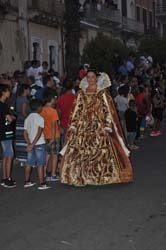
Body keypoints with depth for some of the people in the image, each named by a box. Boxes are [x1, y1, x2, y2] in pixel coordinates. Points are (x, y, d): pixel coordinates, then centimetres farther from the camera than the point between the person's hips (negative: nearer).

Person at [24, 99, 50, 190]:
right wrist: (32, 144, -20)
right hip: (39, 144, -6)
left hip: (30, 144, 6)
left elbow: (25, 133, 5)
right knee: (40, 164, -3)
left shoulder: (27, 118, 9)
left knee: (29, 163, 13)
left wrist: (29, 144, 1)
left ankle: (27, 182, 21)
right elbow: (39, 133, -19)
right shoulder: (40, 118, -10)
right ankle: (42, 184, -2)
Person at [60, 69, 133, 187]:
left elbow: (107, 109, -2)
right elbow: (77, 110, 12)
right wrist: (73, 125, 4)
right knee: (80, 151, -2)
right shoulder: (81, 93, 11)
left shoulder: (102, 93, 2)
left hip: (99, 126, -3)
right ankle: (81, 176, 8)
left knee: (101, 151, -8)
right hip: (83, 126, 3)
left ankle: (103, 176, 4)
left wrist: (107, 126, -10)